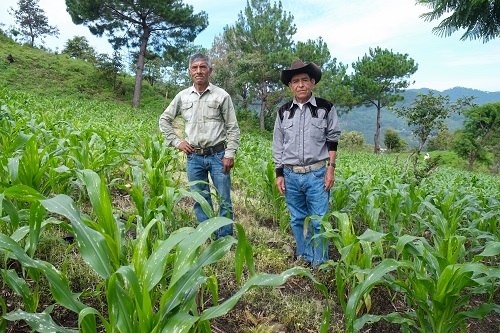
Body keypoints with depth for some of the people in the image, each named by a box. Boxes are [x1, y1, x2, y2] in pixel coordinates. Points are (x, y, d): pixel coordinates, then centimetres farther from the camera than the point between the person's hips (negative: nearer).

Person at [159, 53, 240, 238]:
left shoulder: (222, 95, -1)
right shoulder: (182, 96, 7)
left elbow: (233, 128, -1)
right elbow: (164, 120, 17)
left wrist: (230, 154, -9)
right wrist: (176, 142, 6)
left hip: (218, 155, -2)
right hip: (194, 157, 3)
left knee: (224, 200, 2)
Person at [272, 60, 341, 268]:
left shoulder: (326, 108, 0)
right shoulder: (283, 112, 7)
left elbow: (332, 140, 4)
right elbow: (278, 146, 10)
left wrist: (331, 168, -3)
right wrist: (279, 174, 7)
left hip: (317, 174, -3)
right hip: (291, 174, 3)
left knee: (319, 221, 1)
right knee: (297, 220, 13)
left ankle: (320, 265, 17)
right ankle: (304, 259, 30)